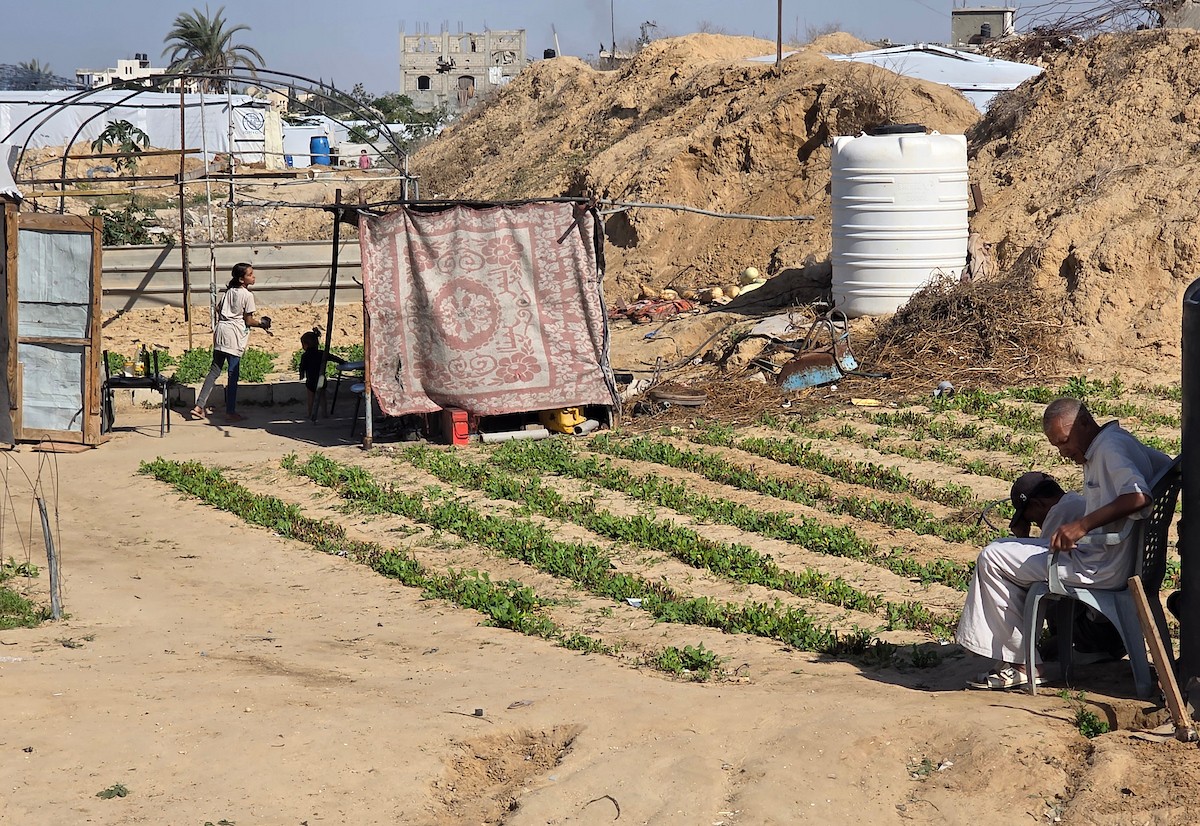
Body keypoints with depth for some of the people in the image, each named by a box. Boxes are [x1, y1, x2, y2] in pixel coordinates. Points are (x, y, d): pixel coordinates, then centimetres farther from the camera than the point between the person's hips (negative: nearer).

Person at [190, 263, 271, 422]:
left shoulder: (229, 291, 13)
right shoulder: (247, 295, -9)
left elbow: (218, 309, 19)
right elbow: (248, 321, -7)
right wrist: (261, 323, 9)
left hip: (220, 331, 7)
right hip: (234, 334, -7)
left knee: (214, 370, 10)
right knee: (233, 375, 0)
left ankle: (199, 406, 5)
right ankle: (230, 412, 4)